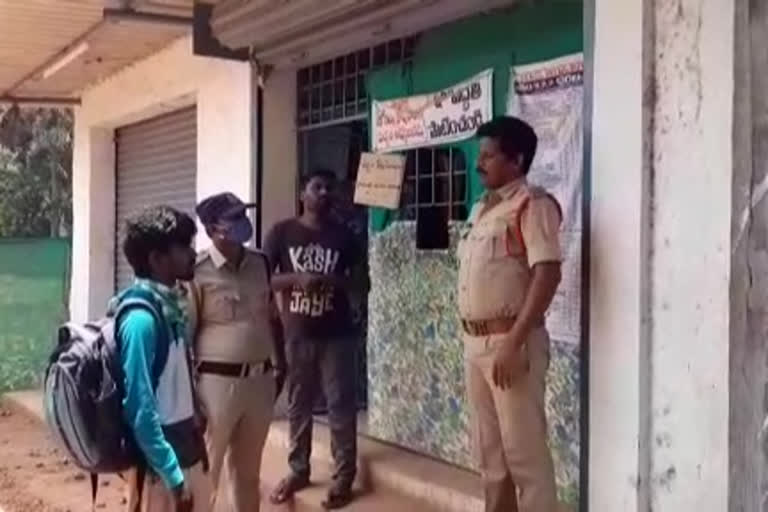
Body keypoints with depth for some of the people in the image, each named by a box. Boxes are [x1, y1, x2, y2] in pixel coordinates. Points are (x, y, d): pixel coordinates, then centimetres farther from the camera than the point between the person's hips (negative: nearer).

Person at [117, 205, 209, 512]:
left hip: (186, 445, 9)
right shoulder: (141, 319, -22)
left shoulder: (171, 305, 5)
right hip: (162, 458, -9)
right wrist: (173, 475, -22)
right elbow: (140, 407, -23)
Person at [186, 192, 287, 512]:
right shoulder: (197, 272, -13)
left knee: (248, 470, 19)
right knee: (205, 472, 4)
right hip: (217, 381, -6)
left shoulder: (260, 264, 6)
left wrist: (280, 366, 14)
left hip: (260, 379, 6)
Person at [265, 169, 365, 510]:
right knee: (298, 405, 10)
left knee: (340, 406, 1)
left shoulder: (344, 236, 4)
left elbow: (361, 281, 5)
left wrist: (332, 280, -14)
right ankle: (298, 470, 23)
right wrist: (295, 279, -19)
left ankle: (344, 477, 8)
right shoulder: (282, 232, 1)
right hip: (295, 335, 0)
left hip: (336, 335, 0)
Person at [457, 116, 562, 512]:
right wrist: (473, 339, 15)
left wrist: (514, 343, -24)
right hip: (476, 343, 9)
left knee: (525, 452, -4)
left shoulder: (532, 204, -10)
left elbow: (547, 274, -20)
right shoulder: (481, 209, 16)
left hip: (511, 342, -9)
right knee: (489, 450, 15)